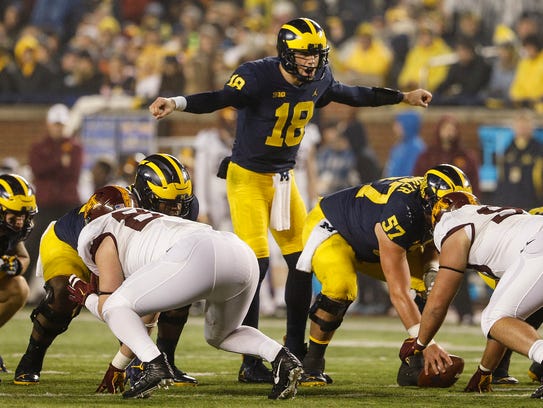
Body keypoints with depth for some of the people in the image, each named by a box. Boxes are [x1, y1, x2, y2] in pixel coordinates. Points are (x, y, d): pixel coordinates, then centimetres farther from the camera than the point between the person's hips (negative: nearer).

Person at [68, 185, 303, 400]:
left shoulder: (102, 234, 18)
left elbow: (108, 309, 16)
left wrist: (87, 298, 37)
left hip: (199, 256, -8)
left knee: (116, 307, 6)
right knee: (219, 335, 32)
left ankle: (154, 365, -15)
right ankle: (281, 358, 7)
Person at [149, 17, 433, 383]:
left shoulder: (318, 81, -3)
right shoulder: (258, 77, -23)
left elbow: (351, 95, 17)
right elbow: (220, 99, -38)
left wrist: (403, 97, 26)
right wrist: (177, 103, -58)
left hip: (285, 178, 7)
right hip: (248, 176, -7)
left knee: (303, 261, 5)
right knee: (256, 263, -14)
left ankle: (295, 352, 18)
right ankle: (251, 364, -8)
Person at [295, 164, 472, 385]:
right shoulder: (401, 215, -42)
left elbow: (430, 243, 7)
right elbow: (399, 294, -42)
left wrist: (432, 269, -15)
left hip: (370, 241, 8)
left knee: (437, 285, -6)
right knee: (341, 288, -36)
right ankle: (311, 365, -17)